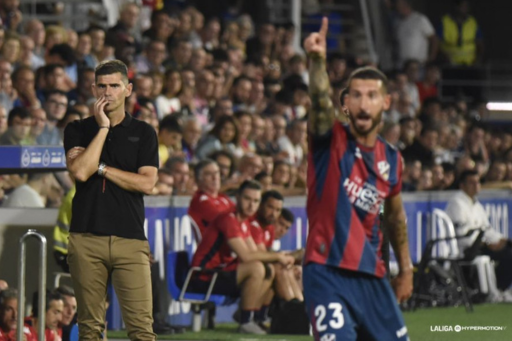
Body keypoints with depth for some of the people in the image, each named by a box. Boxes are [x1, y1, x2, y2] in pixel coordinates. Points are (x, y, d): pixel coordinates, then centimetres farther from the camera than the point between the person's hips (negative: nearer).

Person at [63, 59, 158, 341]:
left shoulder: (144, 133, 9)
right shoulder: (78, 130, 10)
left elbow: (147, 183, -3)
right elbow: (80, 171, -9)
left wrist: (100, 168, -4)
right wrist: (103, 127, -5)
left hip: (130, 239, -1)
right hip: (86, 237, 1)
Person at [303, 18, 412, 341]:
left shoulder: (391, 158, 10)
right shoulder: (331, 139, -4)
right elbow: (320, 100, -25)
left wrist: (406, 268, 24)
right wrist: (318, 61, -44)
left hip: (372, 276, 6)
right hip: (328, 272, -6)